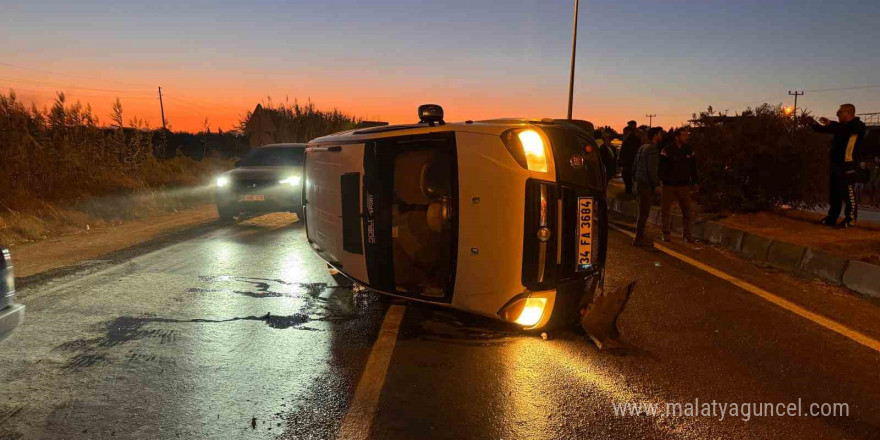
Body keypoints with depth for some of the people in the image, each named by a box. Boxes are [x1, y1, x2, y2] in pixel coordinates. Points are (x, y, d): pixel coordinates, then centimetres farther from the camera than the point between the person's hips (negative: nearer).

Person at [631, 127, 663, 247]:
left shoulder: (642, 147, 15)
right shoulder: (652, 149, -14)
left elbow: (635, 166, 19)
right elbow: (652, 169, -19)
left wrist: (636, 180, 25)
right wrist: (657, 184, -14)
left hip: (640, 183, 10)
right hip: (647, 185, -10)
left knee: (643, 212, 16)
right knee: (644, 213, -4)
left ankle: (640, 237, 22)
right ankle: (639, 239, 0)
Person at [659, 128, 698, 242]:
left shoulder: (689, 150, 4)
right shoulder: (667, 150, -9)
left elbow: (693, 167, 11)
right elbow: (661, 166, -11)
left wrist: (695, 182, 11)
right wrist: (659, 181, -19)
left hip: (684, 185, 3)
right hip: (668, 185, -3)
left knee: (687, 210, 2)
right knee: (665, 210, 5)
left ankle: (687, 234, 12)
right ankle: (665, 233, 17)